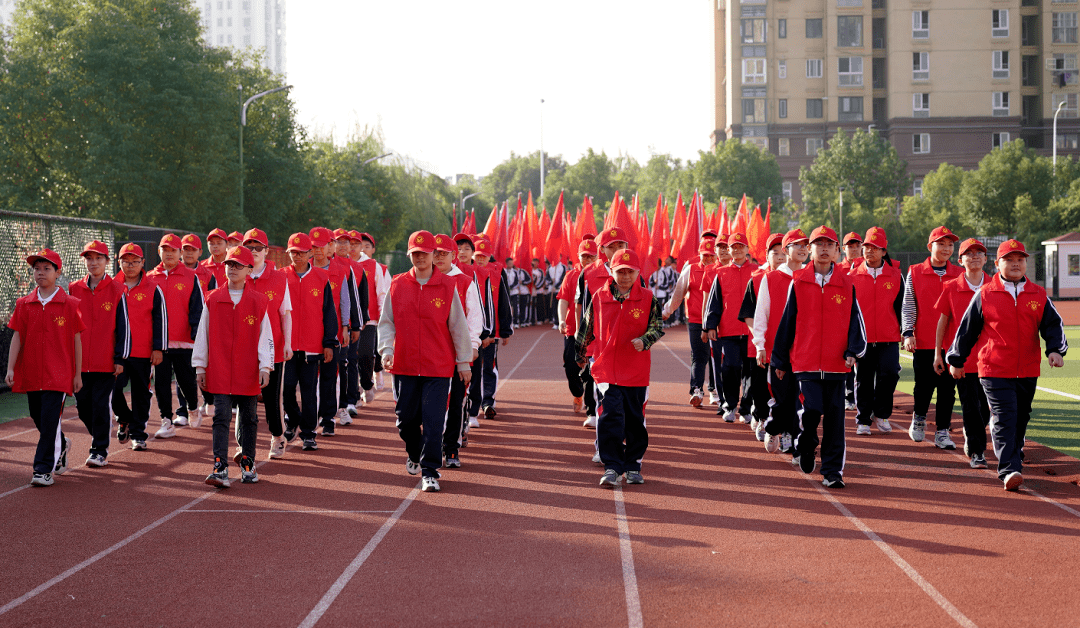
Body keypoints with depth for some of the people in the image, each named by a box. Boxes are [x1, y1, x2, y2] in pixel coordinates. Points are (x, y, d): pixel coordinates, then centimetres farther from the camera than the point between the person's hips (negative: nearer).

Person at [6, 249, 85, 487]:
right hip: (31, 373, 4)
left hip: (58, 374, -4)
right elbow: (17, 337, 6)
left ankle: (43, 470, -5)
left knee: (50, 420, -10)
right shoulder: (24, 304, 6)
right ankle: (61, 445, 40)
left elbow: (76, 340, 1)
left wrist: (78, 374, 1)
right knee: (39, 420, 13)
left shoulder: (70, 304, -2)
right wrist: (10, 368, -3)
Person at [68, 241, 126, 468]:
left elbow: (122, 327, -2)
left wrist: (120, 358, -6)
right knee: (82, 405, 7)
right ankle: (102, 434, 31)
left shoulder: (117, 291, -2)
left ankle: (100, 451, 6)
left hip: (105, 361, -4)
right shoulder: (74, 289, 7)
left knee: (100, 404, -3)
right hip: (79, 360, 4)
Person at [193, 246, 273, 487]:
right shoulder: (213, 299, 5)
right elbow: (203, 334, 7)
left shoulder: (259, 301, 2)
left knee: (248, 418, 10)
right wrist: (200, 367, 6)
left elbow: (265, 336, 1)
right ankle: (220, 468, -10)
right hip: (220, 372, 0)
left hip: (248, 372, 0)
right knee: (221, 417, -6)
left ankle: (248, 464, 24)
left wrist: (265, 367, -6)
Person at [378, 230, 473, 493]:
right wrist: (386, 349, -9)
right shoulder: (397, 285, 4)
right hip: (405, 365, 2)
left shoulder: (448, 286, -1)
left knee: (433, 420, -8)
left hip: (438, 366, -2)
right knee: (406, 418, 10)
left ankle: (430, 472, -2)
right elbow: (386, 322, 7)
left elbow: (459, 326, 3)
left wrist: (464, 362, 4)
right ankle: (414, 455, 38)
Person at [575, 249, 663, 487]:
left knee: (635, 419, 10)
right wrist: (580, 354, 24)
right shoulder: (599, 298, 3)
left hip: (636, 370, 1)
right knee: (610, 416, -11)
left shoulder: (647, 299, 1)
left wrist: (644, 340, -20)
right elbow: (587, 327, 14)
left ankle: (633, 466, 24)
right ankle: (612, 467, -7)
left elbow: (657, 326, 0)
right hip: (607, 368, -1)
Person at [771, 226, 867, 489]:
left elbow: (855, 320, 7)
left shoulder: (846, 284, 7)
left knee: (834, 418, 2)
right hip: (806, 361, -1)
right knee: (812, 409, -13)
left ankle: (832, 471, 10)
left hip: (836, 363, 2)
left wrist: (853, 351, -10)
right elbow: (787, 322, 7)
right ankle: (805, 447, 18)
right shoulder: (798, 282, 3)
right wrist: (780, 361, 9)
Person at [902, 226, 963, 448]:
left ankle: (942, 432, 9)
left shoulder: (960, 275, 8)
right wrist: (907, 332, -8)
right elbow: (908, 306, 3)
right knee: (924, 386, 4)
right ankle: (919, 419, 30)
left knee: (948, 388, 1)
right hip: (924, 341, -1)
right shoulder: (915, 273, 3)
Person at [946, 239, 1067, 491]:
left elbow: (1053, 325, 8)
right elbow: (967, 329, 6)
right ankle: (1009, 470, -19)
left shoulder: (1038, 295, 7)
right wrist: (956, 361, 10)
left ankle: (1014, 456, 37)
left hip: (1028, 372, 4)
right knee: (1004, 419, -13)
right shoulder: (985, 295, 0)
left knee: (1021, 419, 16)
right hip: (995, 371, -4)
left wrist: (1055, 350, -11)